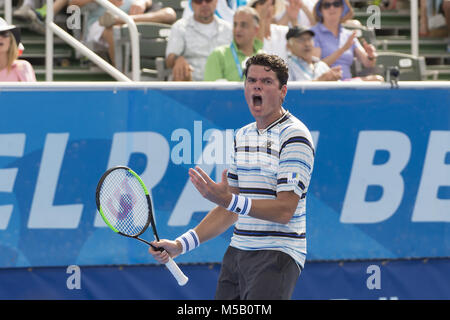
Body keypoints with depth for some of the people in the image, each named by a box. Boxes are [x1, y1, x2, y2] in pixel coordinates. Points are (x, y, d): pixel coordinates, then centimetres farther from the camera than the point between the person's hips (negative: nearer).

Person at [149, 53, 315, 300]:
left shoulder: (294, 136, -9)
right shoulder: (242, 136, 16)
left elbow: (284, 210, -17)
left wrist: (229, 200, -26)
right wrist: (180, 245, 14)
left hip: (277, 254, -8)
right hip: (237, 251, 8)